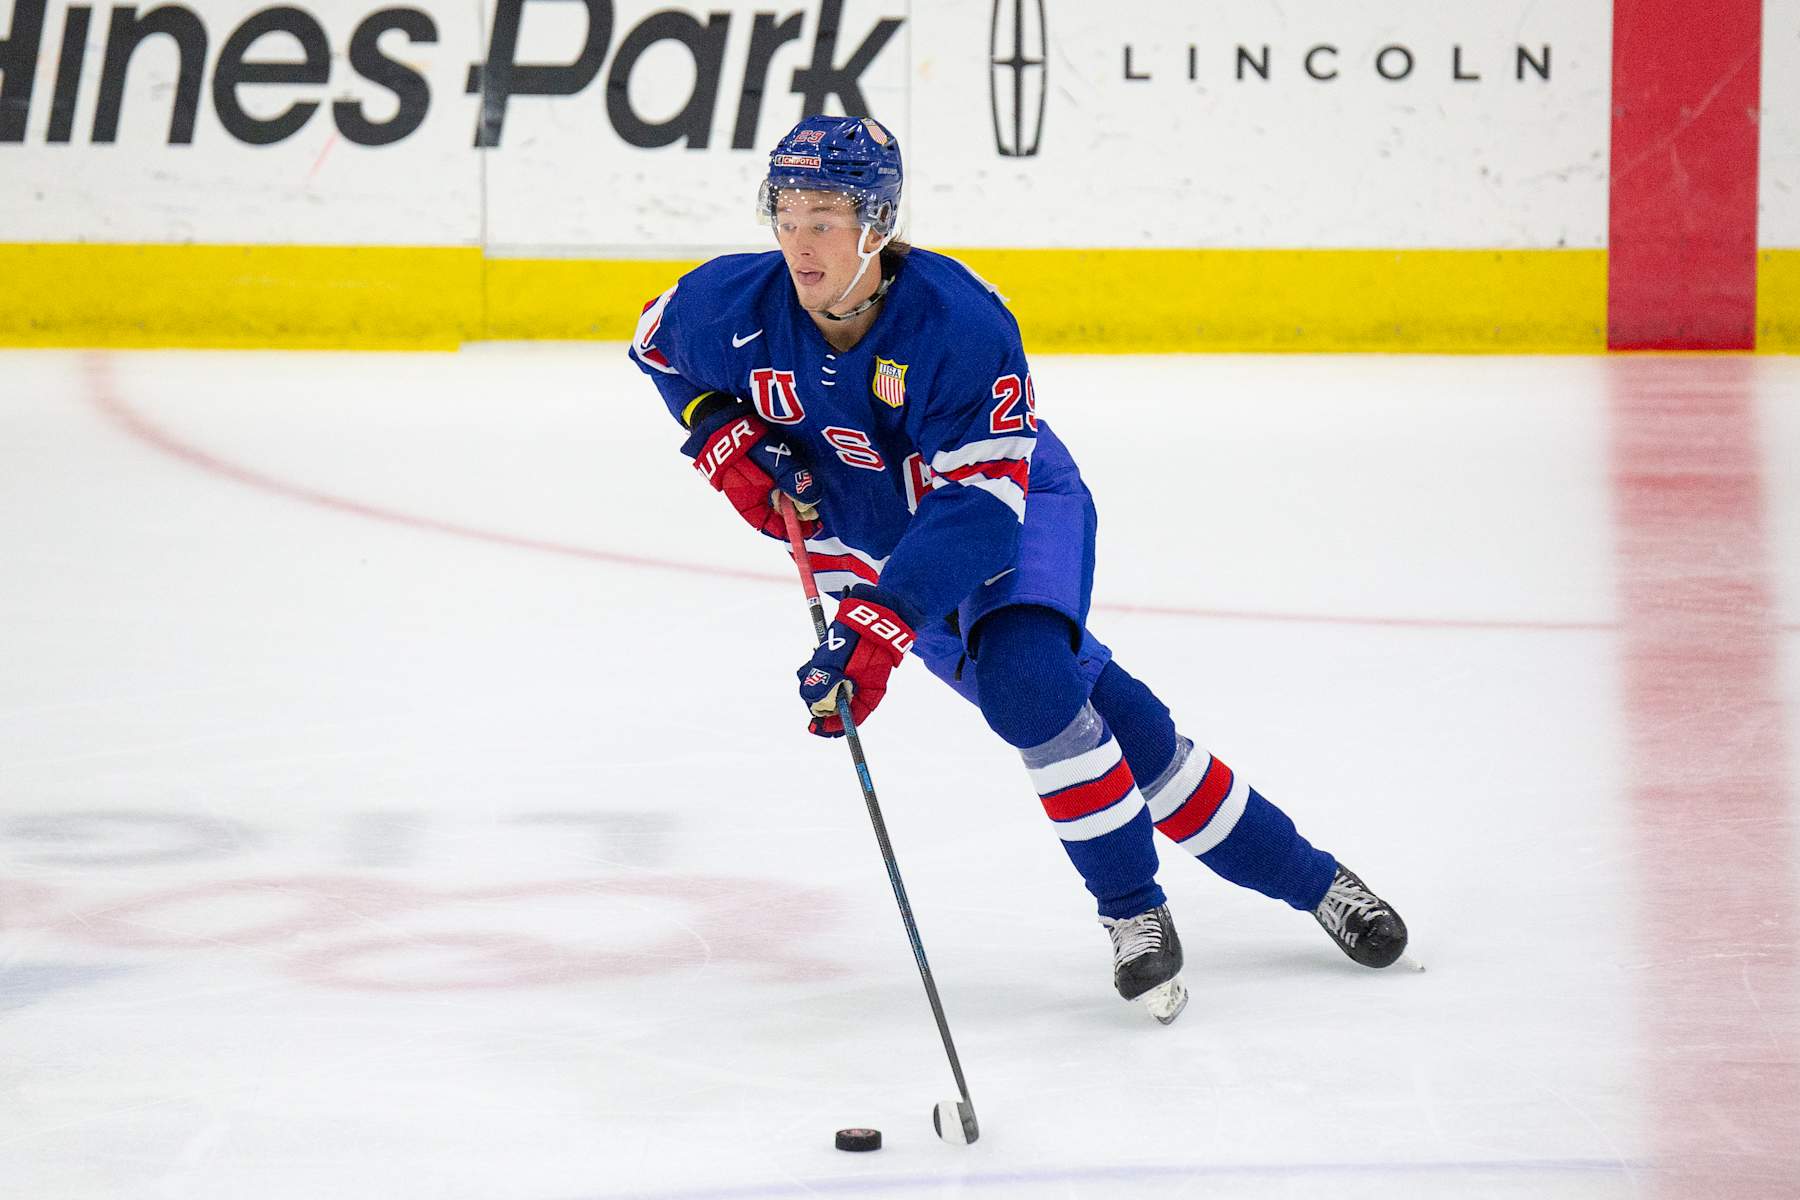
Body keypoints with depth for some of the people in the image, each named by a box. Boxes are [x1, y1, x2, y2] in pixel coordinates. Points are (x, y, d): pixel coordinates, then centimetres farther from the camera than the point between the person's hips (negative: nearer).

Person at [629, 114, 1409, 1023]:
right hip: (870, 539, 4)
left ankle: (1134, 908, -9)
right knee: (1092, 710, -2)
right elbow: (657, 342, 5)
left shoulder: (960, 323, -34)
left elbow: (980, 505, -37)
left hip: (1016, 513, -4)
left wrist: (878, 625, -47)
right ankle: (1301, 878, 8)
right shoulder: (735, 307, -20)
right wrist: (723, 440, -11)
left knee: (1024, 679, -30)